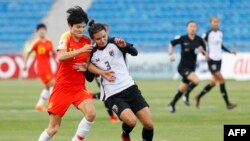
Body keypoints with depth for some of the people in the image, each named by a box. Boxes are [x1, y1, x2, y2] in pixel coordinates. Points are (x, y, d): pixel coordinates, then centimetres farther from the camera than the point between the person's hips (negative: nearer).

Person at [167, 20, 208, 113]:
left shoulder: (199, 40, 0)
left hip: (192, 67, 4)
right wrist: (171, 54, -7)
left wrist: (203, 51, -17)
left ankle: (172, 104, 31)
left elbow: (206, 55, 6)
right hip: (183, 67, -4)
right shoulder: (182, 39, -9)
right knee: (196, 81, -27)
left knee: (182, 89, 12)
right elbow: (171, 44, 6)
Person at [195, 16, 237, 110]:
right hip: (212, 60, -7)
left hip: (219, 60, 7)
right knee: (222, 81, -11)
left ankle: (198, 97, 27)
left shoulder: (220, 33, 9)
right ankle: (228, 104, -6)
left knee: (213, 82, 10)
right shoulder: (208, 34, -12)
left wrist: (230, 52, 17)